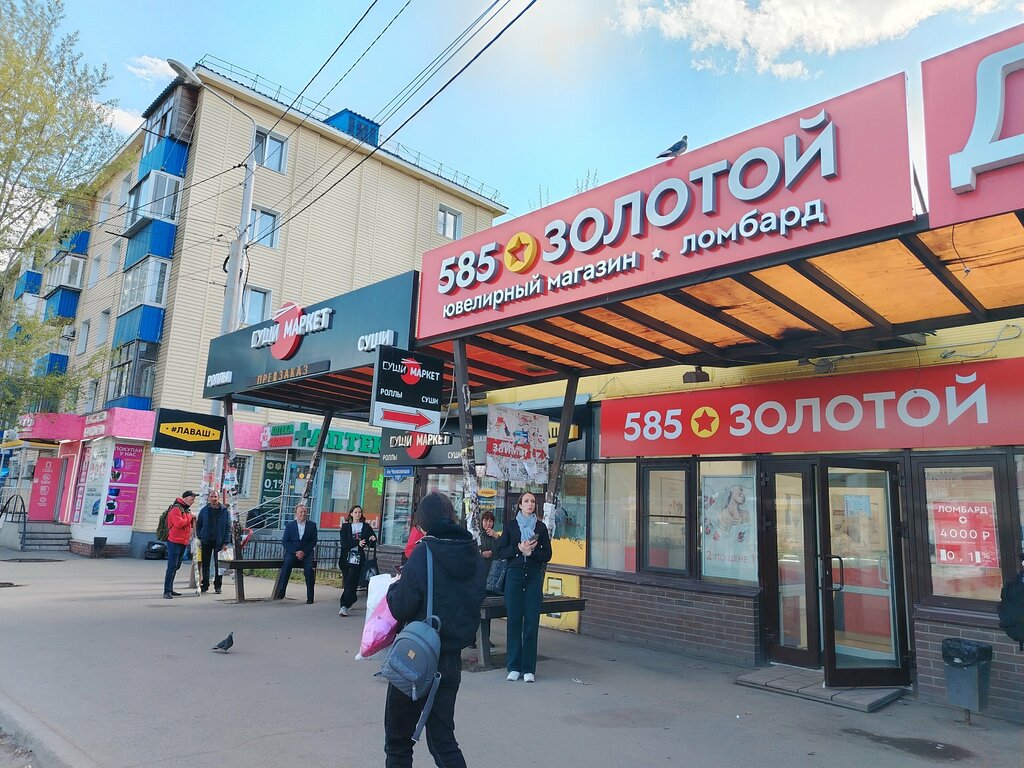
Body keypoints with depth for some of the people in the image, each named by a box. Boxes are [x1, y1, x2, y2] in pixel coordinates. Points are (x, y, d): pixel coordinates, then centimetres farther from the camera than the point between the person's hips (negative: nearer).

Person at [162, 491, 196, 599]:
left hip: (183, 542, 9)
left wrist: (193, 520, 8)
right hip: (174, 542, -9)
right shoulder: (176, 508, -12)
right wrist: (190, 516, -14)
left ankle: (170, 589, 22)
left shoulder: (186, 509, 17)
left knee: (176, 566, 14)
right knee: (172, 566, -10)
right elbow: (179, 523, -23)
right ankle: (167, 591, -7)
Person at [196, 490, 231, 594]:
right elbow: (198, 525, 10)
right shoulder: (204, 511, 5)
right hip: (206, 542, 1)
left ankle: (218, 586, 14)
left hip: (219, 542, -1)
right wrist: (200, 538, -2)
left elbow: (228, 527, 0)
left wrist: (226, 542, -7)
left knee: (219, 565, 5)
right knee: (205, 565, 6)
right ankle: (204, 586, 16)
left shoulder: (224, 511, 0)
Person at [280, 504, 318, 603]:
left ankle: (310, 597, -20)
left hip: (306, 553, 0)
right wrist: (295, 552, -11)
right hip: (292, 552, 0)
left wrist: (303, 552, -12)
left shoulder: (312, 525, 8)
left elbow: (313, 541, 3)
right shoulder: (290, 525, 9)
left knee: (309, 568, -27)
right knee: (287, 563, -31)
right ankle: (281, 591, -30)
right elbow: (285, 541, 3)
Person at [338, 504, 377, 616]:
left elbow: (372, 544, 8)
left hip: (358, 558, -2)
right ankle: (352, 600, 32)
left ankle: (344, 606, -17)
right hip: (346, 558, 2)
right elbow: (344, 543, -4)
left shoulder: (366, 527, 10)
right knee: (347, 582, 9)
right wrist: (357, 542, -17)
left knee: (351, 582, -12)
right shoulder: (345, 527, 10)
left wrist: (373, 539, -15)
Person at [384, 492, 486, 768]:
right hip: (452, 659, 5)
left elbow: (400, 608, -16)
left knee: (398, 737, 13)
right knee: (442, 738, 16)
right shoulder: (476, 558, 0)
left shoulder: (424, 554, -18)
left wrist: (395, 587, 1)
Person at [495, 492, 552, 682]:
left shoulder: (540, 527, 9)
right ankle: (514, 666, 10)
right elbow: (501, 551, 3)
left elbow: (547, 554, 6)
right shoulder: (510, 526, 9)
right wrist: (519, 548, -12)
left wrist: (531, 552, -11)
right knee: (514, 620, 1)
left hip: (534, 575, 0)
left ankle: (529, 668, 6)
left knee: (532, 621, -2)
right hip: (514, 574, 0)